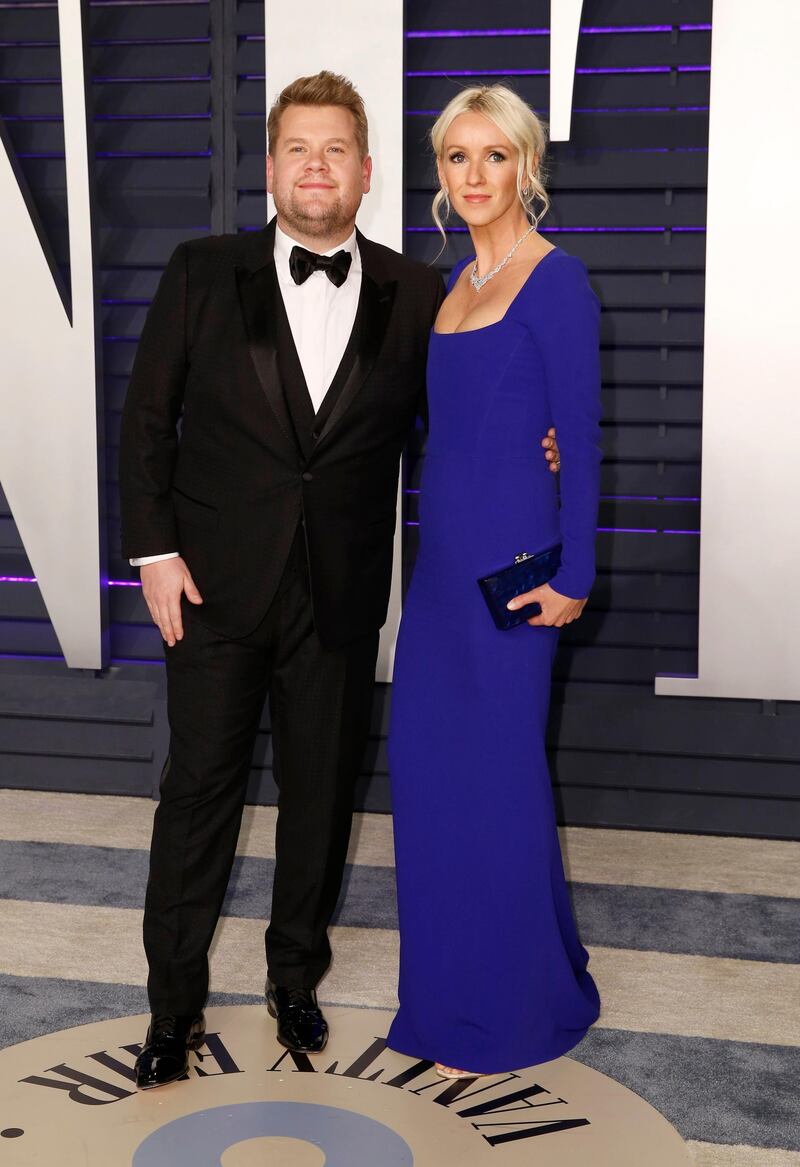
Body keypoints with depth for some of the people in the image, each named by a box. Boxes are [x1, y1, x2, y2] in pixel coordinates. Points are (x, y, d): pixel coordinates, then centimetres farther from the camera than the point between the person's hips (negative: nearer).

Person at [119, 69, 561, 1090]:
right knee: (199, 789, 7)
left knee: (321, 794, 13)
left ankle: (296, 978, 34)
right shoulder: (203, 274, 0)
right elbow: (146, 417, 1)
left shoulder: (412, 296, 2)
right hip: (216, 585, -1)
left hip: (342, 598, 1)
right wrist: (154, 551, -6)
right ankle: (174, 1002, 23)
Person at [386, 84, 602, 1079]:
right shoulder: (460, 279, 14)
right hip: (443, 546, 8)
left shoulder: (556, 280, -10)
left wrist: (573, 576, -16)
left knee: (496, 766, -1)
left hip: (507, 549, -8)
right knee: (425, 755, 13)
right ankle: (459, 973, 30)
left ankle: (514, 1007, 15)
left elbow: (580, 436, -13)